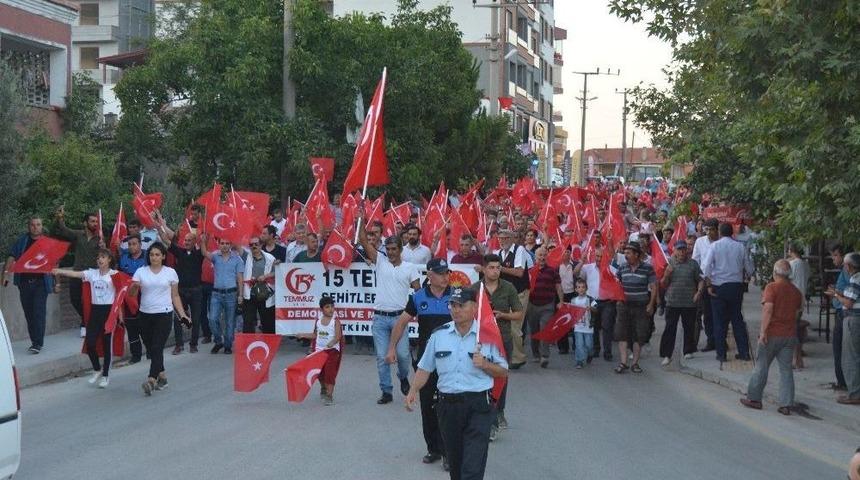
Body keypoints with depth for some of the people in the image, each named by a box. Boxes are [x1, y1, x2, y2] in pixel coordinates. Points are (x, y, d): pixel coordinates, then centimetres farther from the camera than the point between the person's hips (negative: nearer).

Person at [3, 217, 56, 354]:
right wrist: (5, 273, -10)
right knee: (28, 313, 8)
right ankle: (34, 341, 18)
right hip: (24, 281, 3)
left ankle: (38, 343, -11)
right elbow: (11, 258, 4)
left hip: (40, 282, -3)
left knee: (39, 312, -11)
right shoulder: (21, 241, 8)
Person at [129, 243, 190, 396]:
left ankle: (151, 380, -22)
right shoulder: (141, 272, 4)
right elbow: (131, 294, 0)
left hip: (164, 314, -3)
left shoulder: (170, 272, 3)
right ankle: (162, 376, 25)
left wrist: (182, 314, -1)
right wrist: (134, 287, -22)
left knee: (157, 347, -13)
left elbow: (175, 296, 8)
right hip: (145, 314, 3)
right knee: (150, 348, 9)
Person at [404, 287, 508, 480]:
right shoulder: (439, 335, 6)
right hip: (448, 404, 4)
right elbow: (425, 368, 10)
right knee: (455, 463, 15)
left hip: (478, 406, -3)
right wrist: (413, 391, -4)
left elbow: (503, 372, 5)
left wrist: (484, 364, -13)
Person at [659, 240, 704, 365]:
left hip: (689, 302, 1)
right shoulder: (668, 263, 5)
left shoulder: (693, 264, 5)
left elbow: (700, 280, 6)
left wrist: (699, 291, -10)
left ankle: (688, 351, 24)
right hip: (672, 302, -1)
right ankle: (666, 355, -1)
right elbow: (662, 285, 6)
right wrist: (666, 275, -13)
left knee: (689, 328, 9)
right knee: (670, 329, -3)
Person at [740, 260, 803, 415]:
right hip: (790, 335, 5)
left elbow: (768, 309, -20)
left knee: (761, 366, 8)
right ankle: (786, 405, 1)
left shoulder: (772, 287, -11)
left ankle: (754, 398, 16)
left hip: (772, 334, -5)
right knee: (786, 369, 5)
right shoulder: (795, 291, 8)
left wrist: (763, 331, -19)